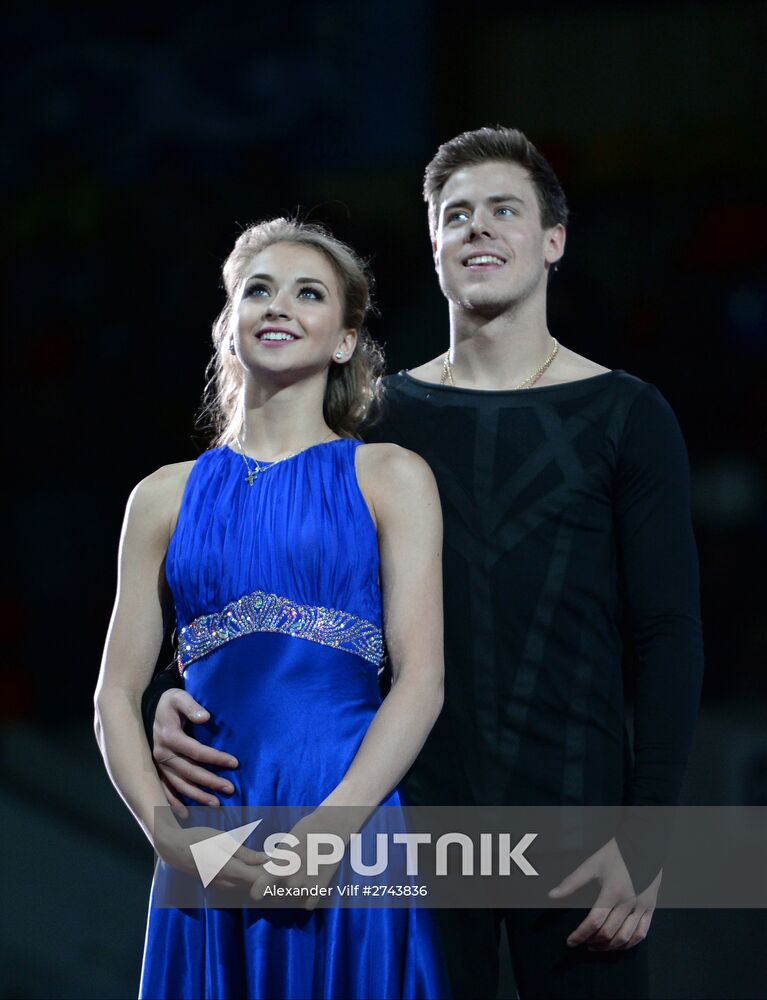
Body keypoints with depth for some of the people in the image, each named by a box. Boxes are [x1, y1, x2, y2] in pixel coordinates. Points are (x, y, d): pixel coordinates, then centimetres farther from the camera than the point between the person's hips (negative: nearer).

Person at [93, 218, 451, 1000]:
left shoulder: (388, 479, 5)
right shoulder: (167, 496, 11)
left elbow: (420, 679, -4)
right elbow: (117, 691, 8)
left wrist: (328, 830, -16)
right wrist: (166, 833, -8)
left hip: (350, 840, -2)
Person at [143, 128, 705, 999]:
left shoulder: (625, 417, 2)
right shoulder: (383, 416, 8)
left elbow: (667, 637, -2)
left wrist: (645, 833, -11)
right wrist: (170, 694, -13)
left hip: (575, 822, -2)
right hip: (416, 821, 2)